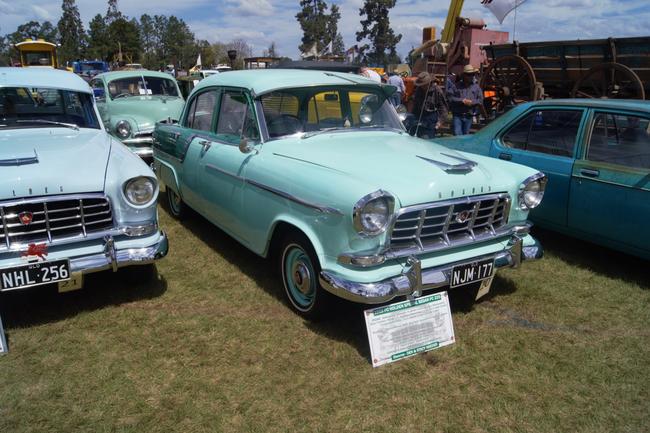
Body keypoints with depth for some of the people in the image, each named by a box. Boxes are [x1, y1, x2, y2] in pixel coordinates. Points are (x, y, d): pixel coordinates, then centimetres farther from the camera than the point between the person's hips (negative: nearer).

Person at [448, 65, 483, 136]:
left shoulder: (476, 87, 8)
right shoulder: (457, 86, 2)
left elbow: (480, 100, 5)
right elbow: (450, 97, -6)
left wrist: (472, 102, -13)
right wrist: (462, 100, -14)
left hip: (469, 116, 2)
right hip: (457, 115, -2)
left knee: (465, 135, 12)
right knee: (457, 134, -11)